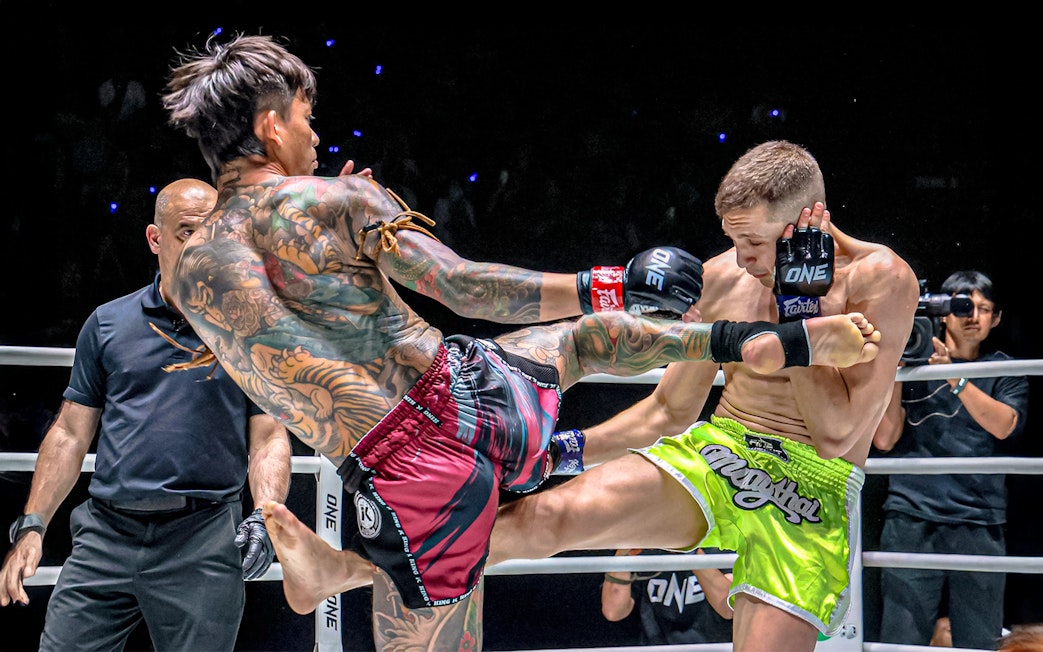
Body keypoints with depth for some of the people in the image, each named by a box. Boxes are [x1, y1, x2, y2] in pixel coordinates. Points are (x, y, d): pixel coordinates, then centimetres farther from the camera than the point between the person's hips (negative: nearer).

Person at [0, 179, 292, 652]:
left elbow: (269, 439, 4)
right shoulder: (107, 324, 10)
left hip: (203, 544, -2)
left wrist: (264, 518, -13)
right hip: (104, 537, 2)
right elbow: (70, 434, 13)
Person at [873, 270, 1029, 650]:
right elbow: (885, 439, 3)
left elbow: (1005, 425, -7)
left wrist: (955, 378, -16)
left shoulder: (1005, 372, 13)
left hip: (979, 523, 1)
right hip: (911, 520, -1)